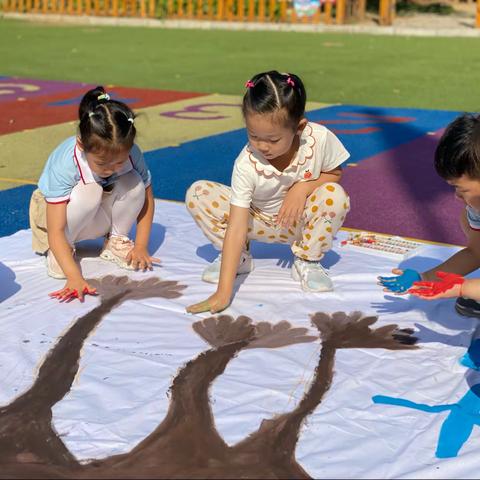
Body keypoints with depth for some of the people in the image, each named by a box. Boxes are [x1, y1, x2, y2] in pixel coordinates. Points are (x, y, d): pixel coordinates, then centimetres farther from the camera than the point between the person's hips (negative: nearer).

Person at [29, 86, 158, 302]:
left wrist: (140, 247, -16)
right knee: (88, 192, -37)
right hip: (54, 210, -3)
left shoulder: (131, 154, -26)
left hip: (101, 216, 3)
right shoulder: (64, 163, -37)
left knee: (134, 183, -26)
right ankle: (56, 252, -11)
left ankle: (116, 241, -1)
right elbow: (56, 231, -37)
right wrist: (74, 277, -47)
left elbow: (146, 199, -9)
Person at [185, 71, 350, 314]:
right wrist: (223, 293, -38)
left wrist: (304, 186, -28)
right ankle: (240, 257, 2)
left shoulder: (320, 139, -28)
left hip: (299, 220, 0)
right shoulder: (246, 165, -30)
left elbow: (334, 174, -4)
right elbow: (236, 228, -33)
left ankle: (307, 261, -6)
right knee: (197, 194, -22)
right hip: (258, 219, 0)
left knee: (335, 196, -33)